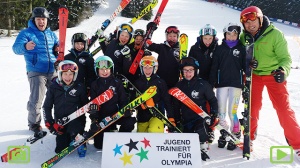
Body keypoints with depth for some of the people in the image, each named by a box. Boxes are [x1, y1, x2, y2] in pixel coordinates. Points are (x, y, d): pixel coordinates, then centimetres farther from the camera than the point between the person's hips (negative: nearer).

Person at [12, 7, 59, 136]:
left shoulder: (51, 34, 15)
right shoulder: (26, 33, -2)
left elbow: (56, 49, 25)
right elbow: (16, 48, -16)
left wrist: (57, 50, -1)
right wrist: (25, 46, -39)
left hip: (53, 71, 5)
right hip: (36, 72, -5)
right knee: (36, 101, -6)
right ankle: (34, 124, 15)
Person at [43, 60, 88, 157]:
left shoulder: (79, 87, -4)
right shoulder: (54, 88, -2)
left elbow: (86, 105, 8)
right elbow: (46, 107, 5)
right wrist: (49, 123, -1)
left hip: (76, 121, -2)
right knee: (60, 150, 3)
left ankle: (81, 144, 2)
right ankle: (68, 138, 36)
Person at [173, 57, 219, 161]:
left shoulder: (203, 84, -7)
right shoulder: (179, 86, 5)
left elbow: (213, 100, 3)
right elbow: (176, 105, 15)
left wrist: (214, 115, -6)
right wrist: (177, 120, 13)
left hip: (201, 117, -4)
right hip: (186, 120, 5)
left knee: (201, 131, -34)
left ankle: (204, 149, -8)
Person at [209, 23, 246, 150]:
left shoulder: (241, 49, 6)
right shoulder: (220, 49, 7)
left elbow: (245, 66, 7)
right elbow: (214, 67, 4)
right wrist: (211, 83, -2)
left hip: (236, 83, -1)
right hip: (222, 83, 2)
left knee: (232, 111, -4)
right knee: (221, 111, 4)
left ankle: (235, 135, 12)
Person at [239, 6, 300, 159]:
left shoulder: (275, 34, -17)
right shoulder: (244, 37, -5)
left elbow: (285, 58, -15)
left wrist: (283, 70, -36)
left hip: (273, 75, -3)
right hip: (253, 75, 3)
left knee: (284, 108, -6)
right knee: (252, 107, 4)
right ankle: (249, 138, 23)